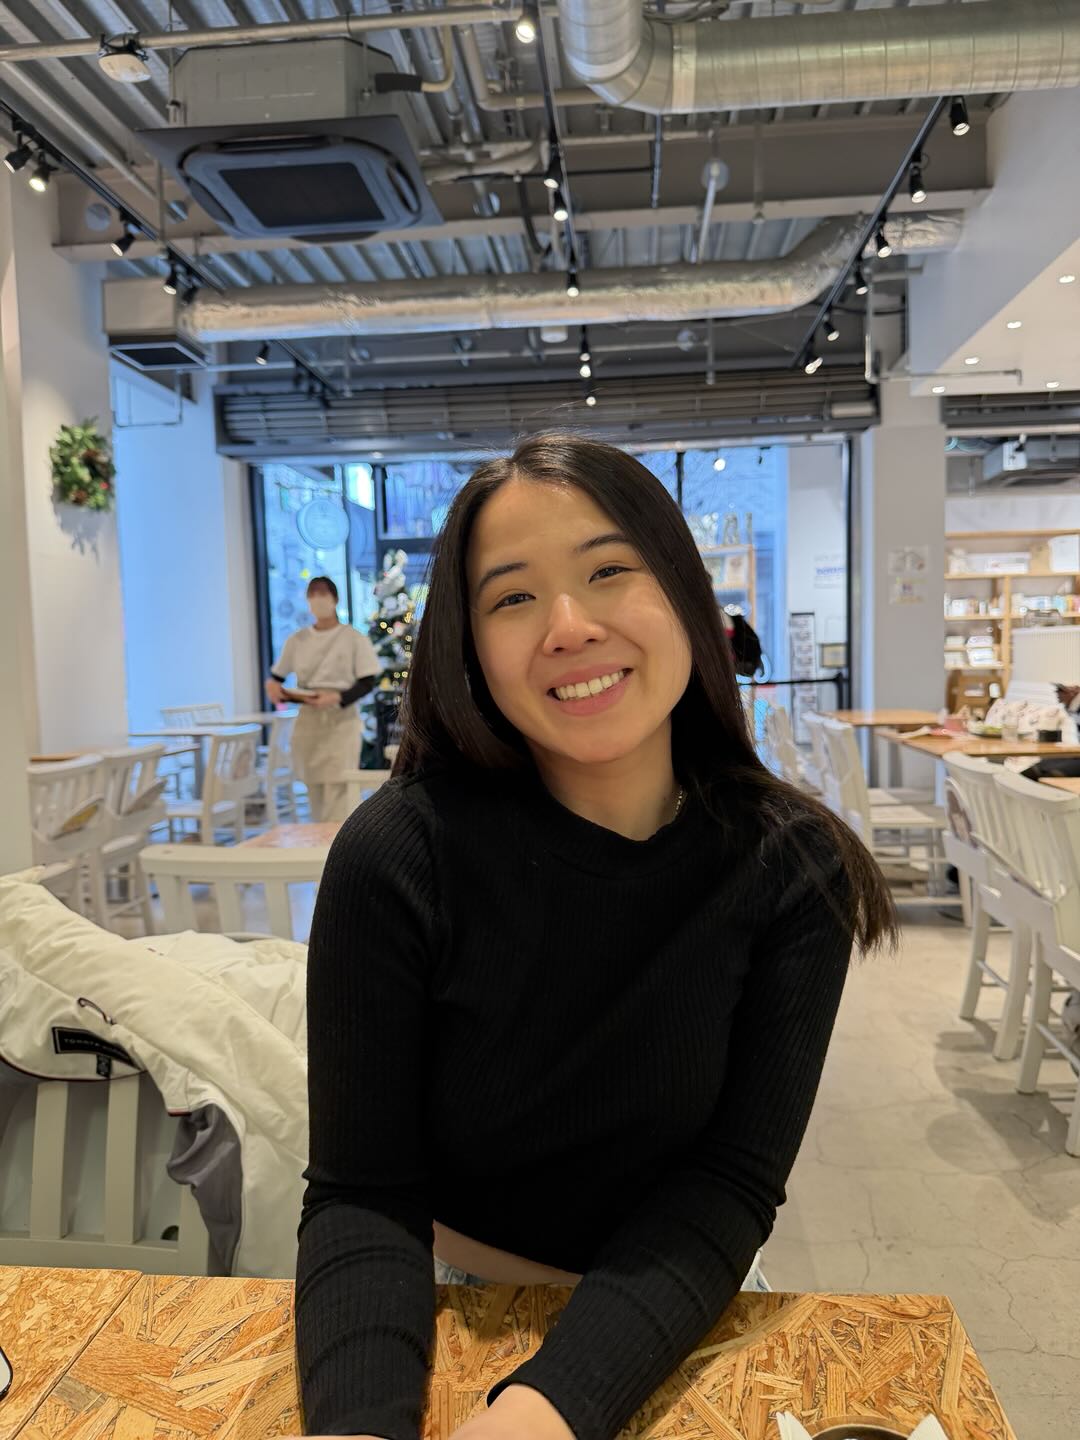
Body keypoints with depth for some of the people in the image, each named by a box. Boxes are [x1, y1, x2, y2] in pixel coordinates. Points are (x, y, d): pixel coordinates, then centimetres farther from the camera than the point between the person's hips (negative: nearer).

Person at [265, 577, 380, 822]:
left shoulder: (354, 638, -1)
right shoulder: (297, 640, 10)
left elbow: (367, 682, -5)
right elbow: (276, 675, 16)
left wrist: (337, 698, -20)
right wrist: (272, 684, -8)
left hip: (341, 721, -4)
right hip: (308, 721, 4)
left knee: (337, 793, -11)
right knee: (315, 797, 7)